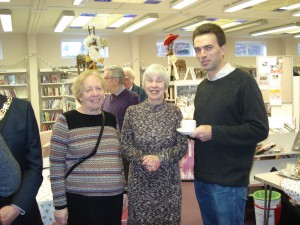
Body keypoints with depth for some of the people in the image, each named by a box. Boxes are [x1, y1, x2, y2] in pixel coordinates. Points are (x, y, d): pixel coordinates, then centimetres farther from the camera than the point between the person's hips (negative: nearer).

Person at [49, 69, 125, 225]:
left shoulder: (111, 119, 6)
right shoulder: (66, 121, -8)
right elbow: (56, 165, -8)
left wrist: (122, 185, 14)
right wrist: (59, 204, -8)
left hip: (114, 197, 5)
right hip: (81, 200, -4)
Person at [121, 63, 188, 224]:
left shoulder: (175, 111, -1)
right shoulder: (132, 111, -1)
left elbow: (183, 146, -4)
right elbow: (124, 146, -1)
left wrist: (159, 158, -18)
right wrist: (143, 159, -18)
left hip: (168, 180, 0)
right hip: (139, 180, 0)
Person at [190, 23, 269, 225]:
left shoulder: (243, 82, -12)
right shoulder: (202, 86, 11)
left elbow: (259, 129, -18)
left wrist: (214, 133, -21)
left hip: (229, 182, -7)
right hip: (202, 177, 7)